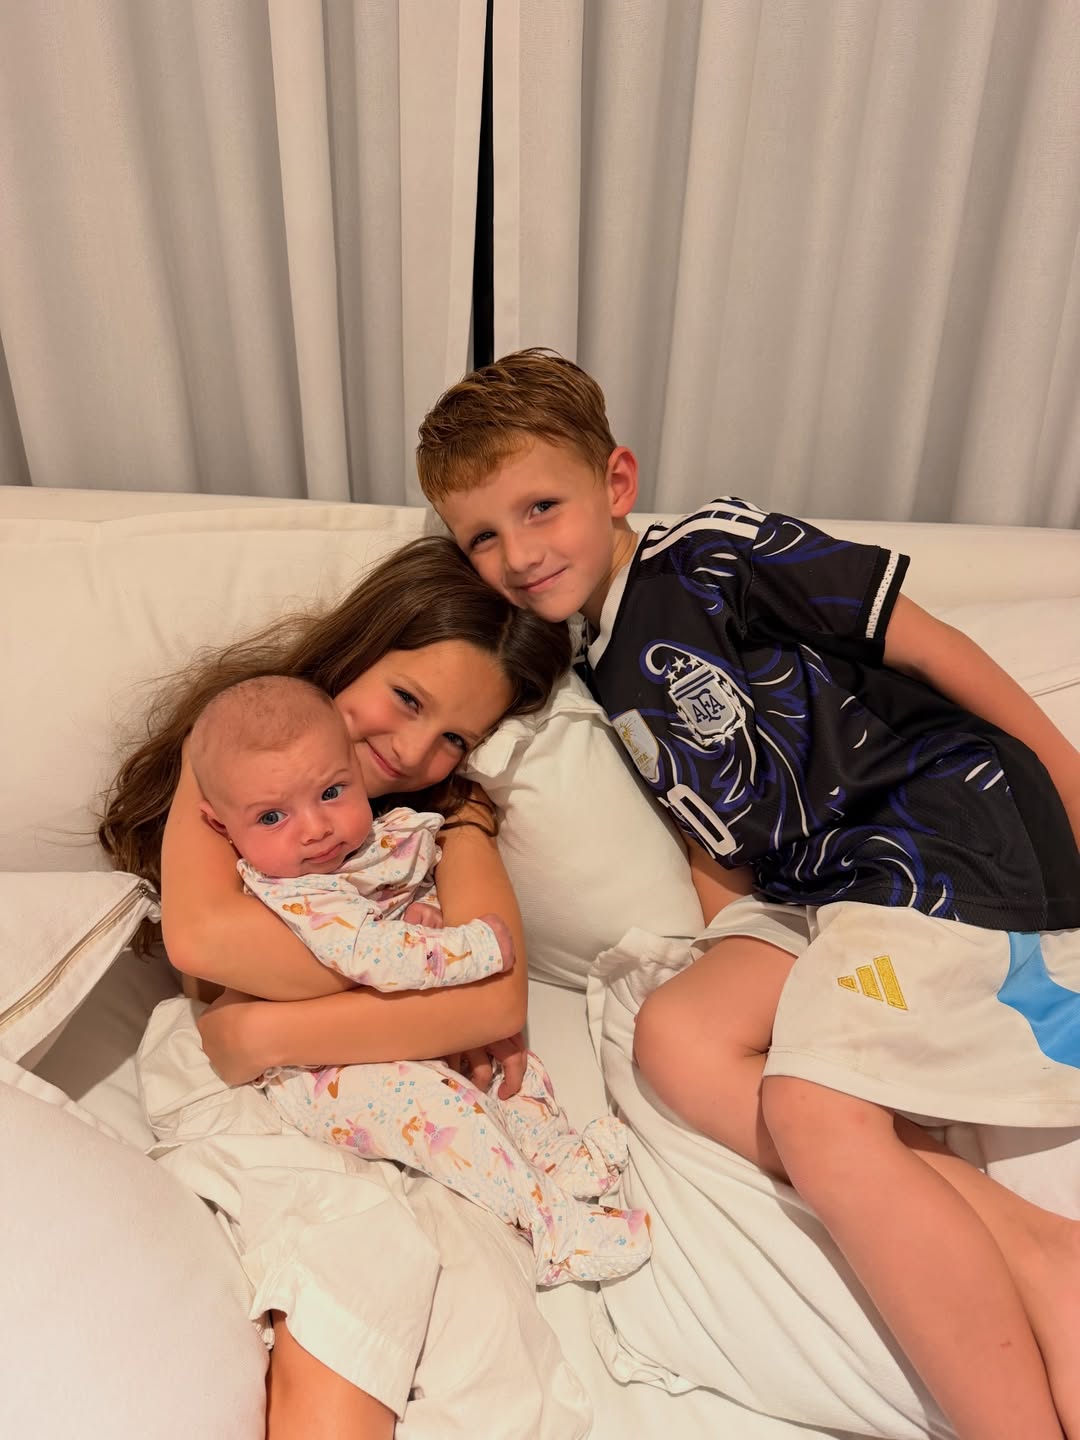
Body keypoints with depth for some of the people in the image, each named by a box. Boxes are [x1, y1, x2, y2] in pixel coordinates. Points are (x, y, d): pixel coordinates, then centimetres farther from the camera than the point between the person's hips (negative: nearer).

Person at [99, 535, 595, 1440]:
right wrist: (436, 982, -11)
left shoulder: (443, 813, 11)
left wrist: (265, 1033, -15)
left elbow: (498, 998, -8)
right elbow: (200, 934, -15)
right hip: (246, 1103, -2)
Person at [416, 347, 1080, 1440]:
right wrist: (736, 958, -4)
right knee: (675, 1034, -15)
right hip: (824, 894, 7)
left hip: (954, 816, -7)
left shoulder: (715, 551, -5)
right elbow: (722, 853, 14)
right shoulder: (609, 677, 15)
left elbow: (926, 645, -5)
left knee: (814, 1111, -23)